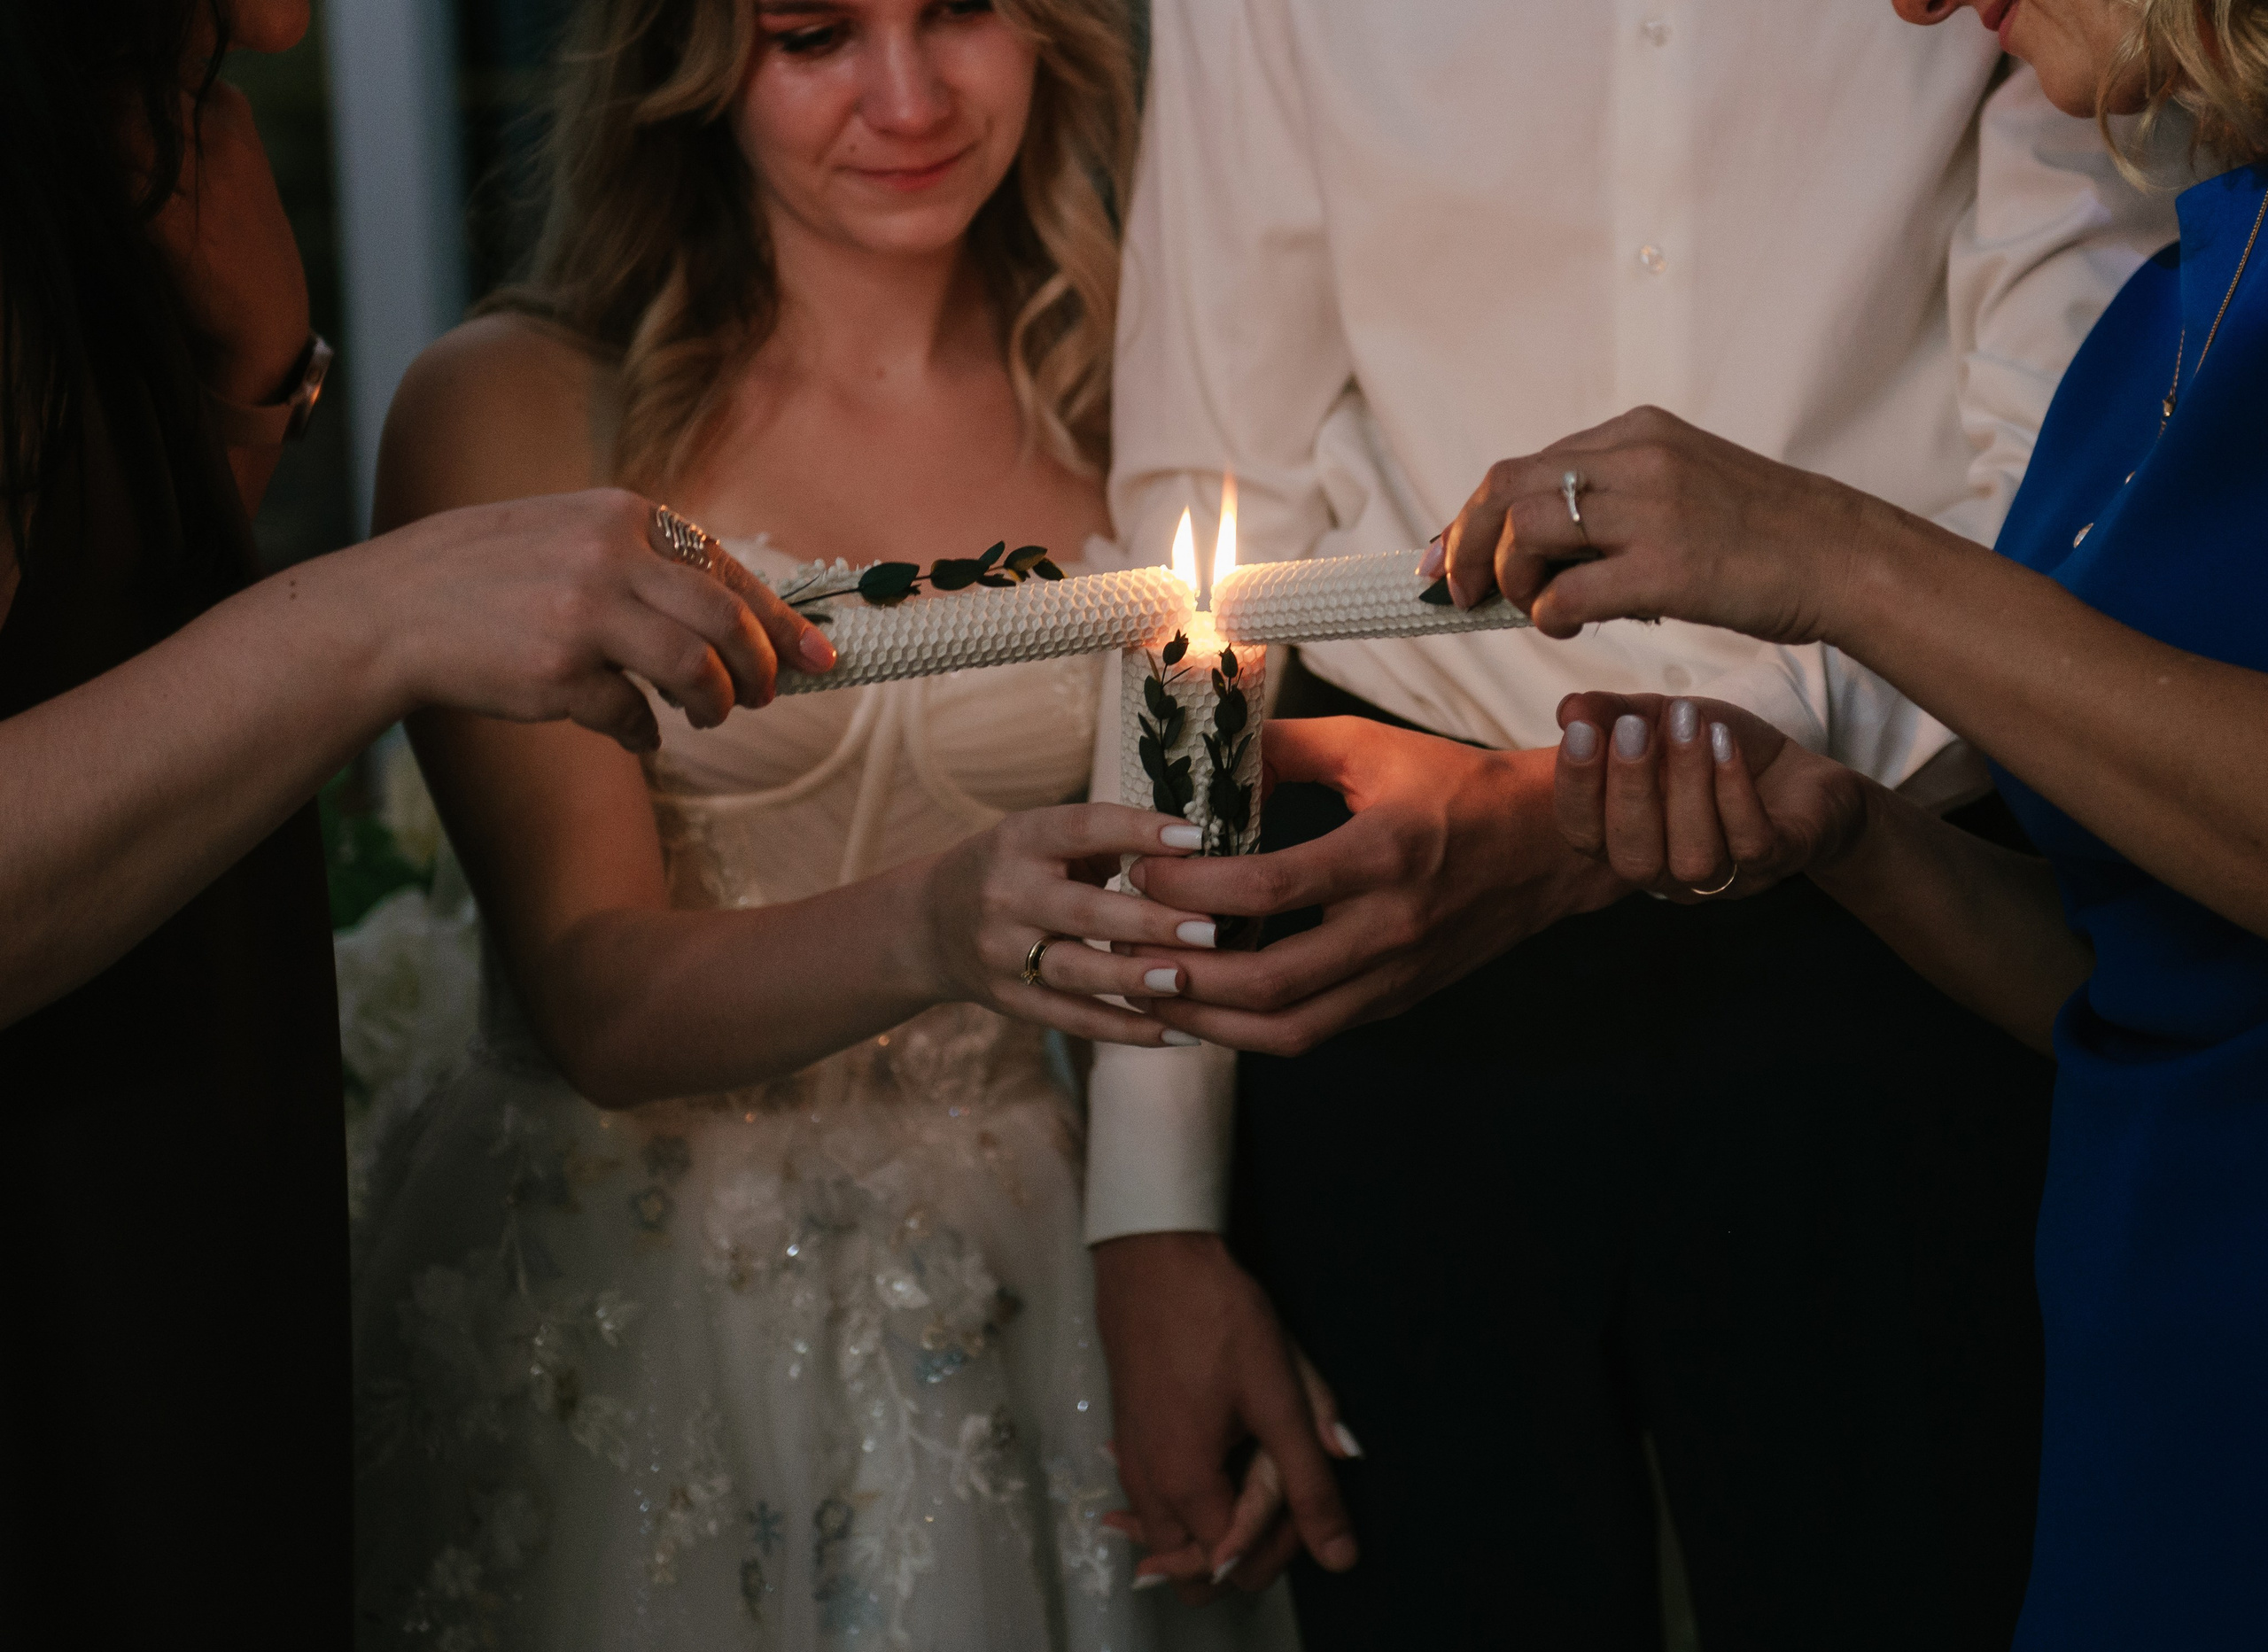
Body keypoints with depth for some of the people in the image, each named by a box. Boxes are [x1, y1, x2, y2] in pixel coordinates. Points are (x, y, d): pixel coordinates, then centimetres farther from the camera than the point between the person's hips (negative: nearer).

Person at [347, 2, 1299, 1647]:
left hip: (1022, 1308, 2)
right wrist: (933, 926, -33)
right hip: (612, 1319, -2)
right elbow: (593, 994, -14)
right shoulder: (514, 409, -8)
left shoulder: (1134, 403, -1)